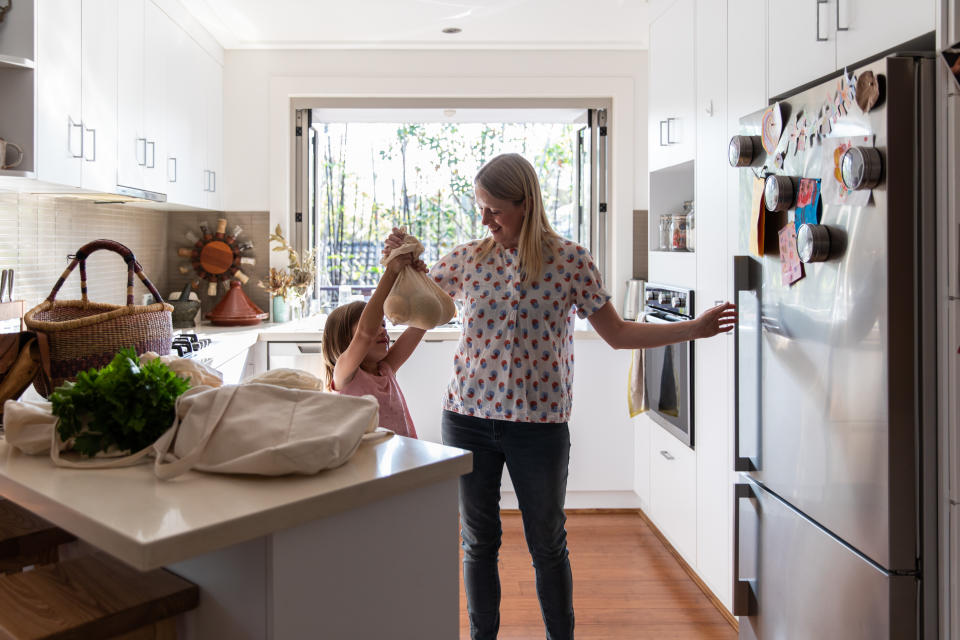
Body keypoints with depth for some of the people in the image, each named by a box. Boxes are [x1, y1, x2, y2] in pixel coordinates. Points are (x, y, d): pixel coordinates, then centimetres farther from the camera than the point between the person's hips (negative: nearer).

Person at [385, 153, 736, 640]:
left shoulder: (570, 260, -3)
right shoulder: (466, 258, 3)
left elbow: (617, 333, 3)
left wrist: (694, 329, -3)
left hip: (539, 422, -2)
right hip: (467, 417, 2)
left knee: (548, 545, 11)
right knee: (478, 542, 14)